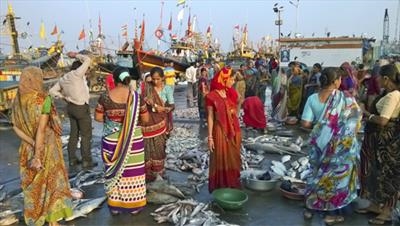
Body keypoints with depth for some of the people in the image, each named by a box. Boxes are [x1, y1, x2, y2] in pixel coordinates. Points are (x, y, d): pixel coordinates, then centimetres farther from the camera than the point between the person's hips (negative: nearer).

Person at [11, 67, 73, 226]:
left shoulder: (18, 100, -2)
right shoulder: (44, 99, -19)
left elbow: (16, 127, -4)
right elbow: (41, 129, -22)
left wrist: (33, 144, -9)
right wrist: (38, 155, -19)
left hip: (28, 148, 5)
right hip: (47, 148, -5)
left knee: (33, 184, 19)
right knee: (52, 182, 11)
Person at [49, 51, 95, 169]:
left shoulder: (63, 79, 8)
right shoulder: (76, 74, -16)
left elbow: (52, 91, 14)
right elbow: (87, 60, -12)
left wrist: (64, 97, 12)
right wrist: (76, 55, 2)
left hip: (71, 107, 8)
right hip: (82, 108, -8)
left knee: (74, 133, 16)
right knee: (86, 135, 2)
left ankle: (72, 159, 23)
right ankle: (86, 161, 7)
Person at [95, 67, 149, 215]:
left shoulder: (105, 97, -9)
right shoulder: (136, 97, -11)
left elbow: (98, 117, 0)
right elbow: (145, 119, -4)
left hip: (112, 140, 1)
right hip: (133, 139, -1)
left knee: (113, 171, 16)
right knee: (132, 171, 12)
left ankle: (114, 206, 28)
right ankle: (134, 205, 25)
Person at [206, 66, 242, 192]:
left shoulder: (232, 93, 6)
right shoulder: (211, 96, -11)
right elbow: (210, 117, -9)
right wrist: (210, 137, -11)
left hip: (234, 131, 5)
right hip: (220, 132, -5)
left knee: (233, 159, 13)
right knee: (220, 160, 4)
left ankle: (233, 185, 28)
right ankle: (220, 188, 18)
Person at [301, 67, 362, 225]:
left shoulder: (313, 98, -6)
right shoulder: (345, 98, -13)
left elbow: (305, 123, -10)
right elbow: (357, 120, -7)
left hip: (320, 142, 3)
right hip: (340, 145, -3)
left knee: (316, 173, 17)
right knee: (335, 176, 10)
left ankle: (309, 209, 28)